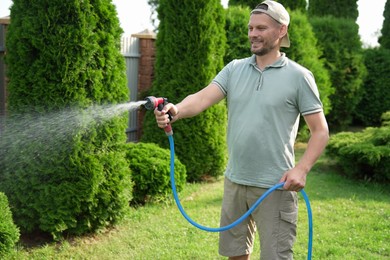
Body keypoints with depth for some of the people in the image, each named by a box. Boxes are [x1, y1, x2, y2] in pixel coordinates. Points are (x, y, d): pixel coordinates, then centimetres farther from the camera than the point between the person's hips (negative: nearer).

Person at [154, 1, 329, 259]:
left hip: (275, 187, -4)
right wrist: (176, 110, -30)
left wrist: (302, 169, -18)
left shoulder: (299, 76, -5)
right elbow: (203, 97, -9)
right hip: (235, 181, 5)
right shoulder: (234, 69, 6)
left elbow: (320, 131, -4)